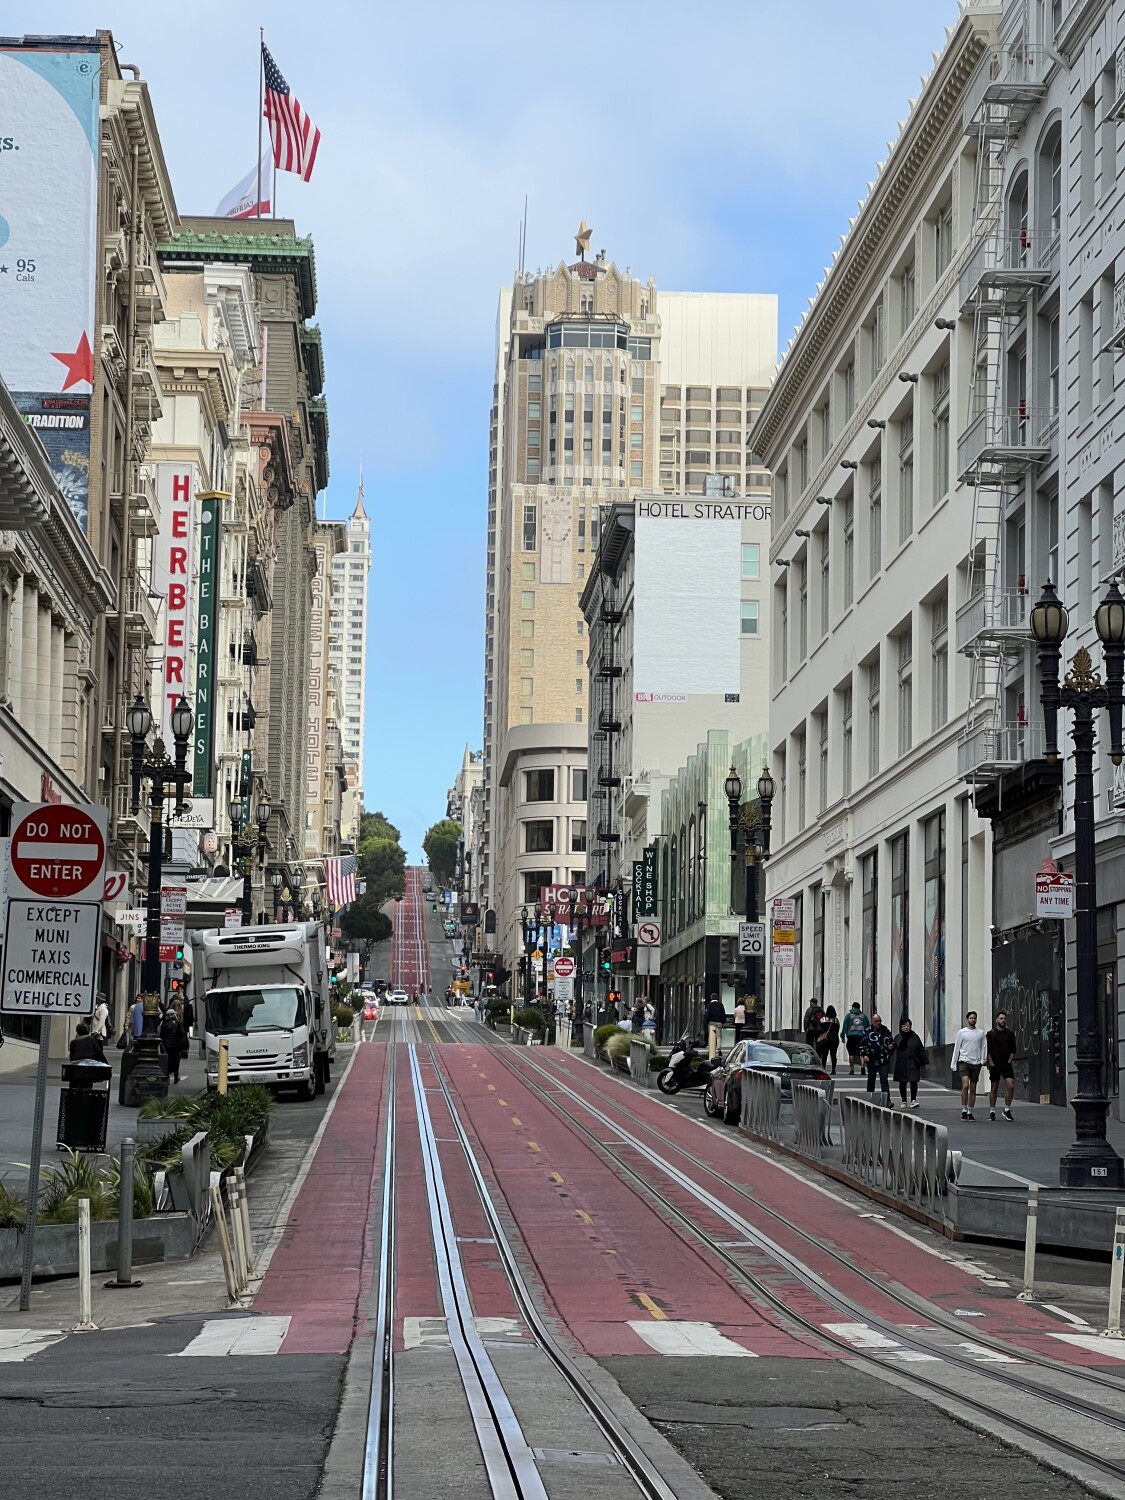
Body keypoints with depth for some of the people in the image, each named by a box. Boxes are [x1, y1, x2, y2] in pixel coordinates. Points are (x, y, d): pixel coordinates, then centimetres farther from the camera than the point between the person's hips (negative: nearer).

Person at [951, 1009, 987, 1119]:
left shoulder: (981, 1033, 8)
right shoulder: (962, 1032, 4)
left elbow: (984, 1047, 11)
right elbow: (956, 1048, 8)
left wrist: (982, 1060, -2)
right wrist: (953, 1064, 6)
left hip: (976, 1063, 2)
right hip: (964, 1061, -2)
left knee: (973, 1089, 5)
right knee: (965, 1086, -17)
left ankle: (970, 1112, 12)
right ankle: (964, 1110, -9)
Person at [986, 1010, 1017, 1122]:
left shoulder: (1010, 1034, 9)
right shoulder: (991, 1034, 1)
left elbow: (1013, 1050, 11)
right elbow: (987, 1051, -1)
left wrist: (1009, 1061, -1)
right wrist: (991, 1064, -9)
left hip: (1006, 1064, 2)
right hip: (994, 1065, -2)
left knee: (1011, 1086, -11)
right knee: (994, 1088, 4)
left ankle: (1007, 1110, 0)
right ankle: (992, 1111, 11)